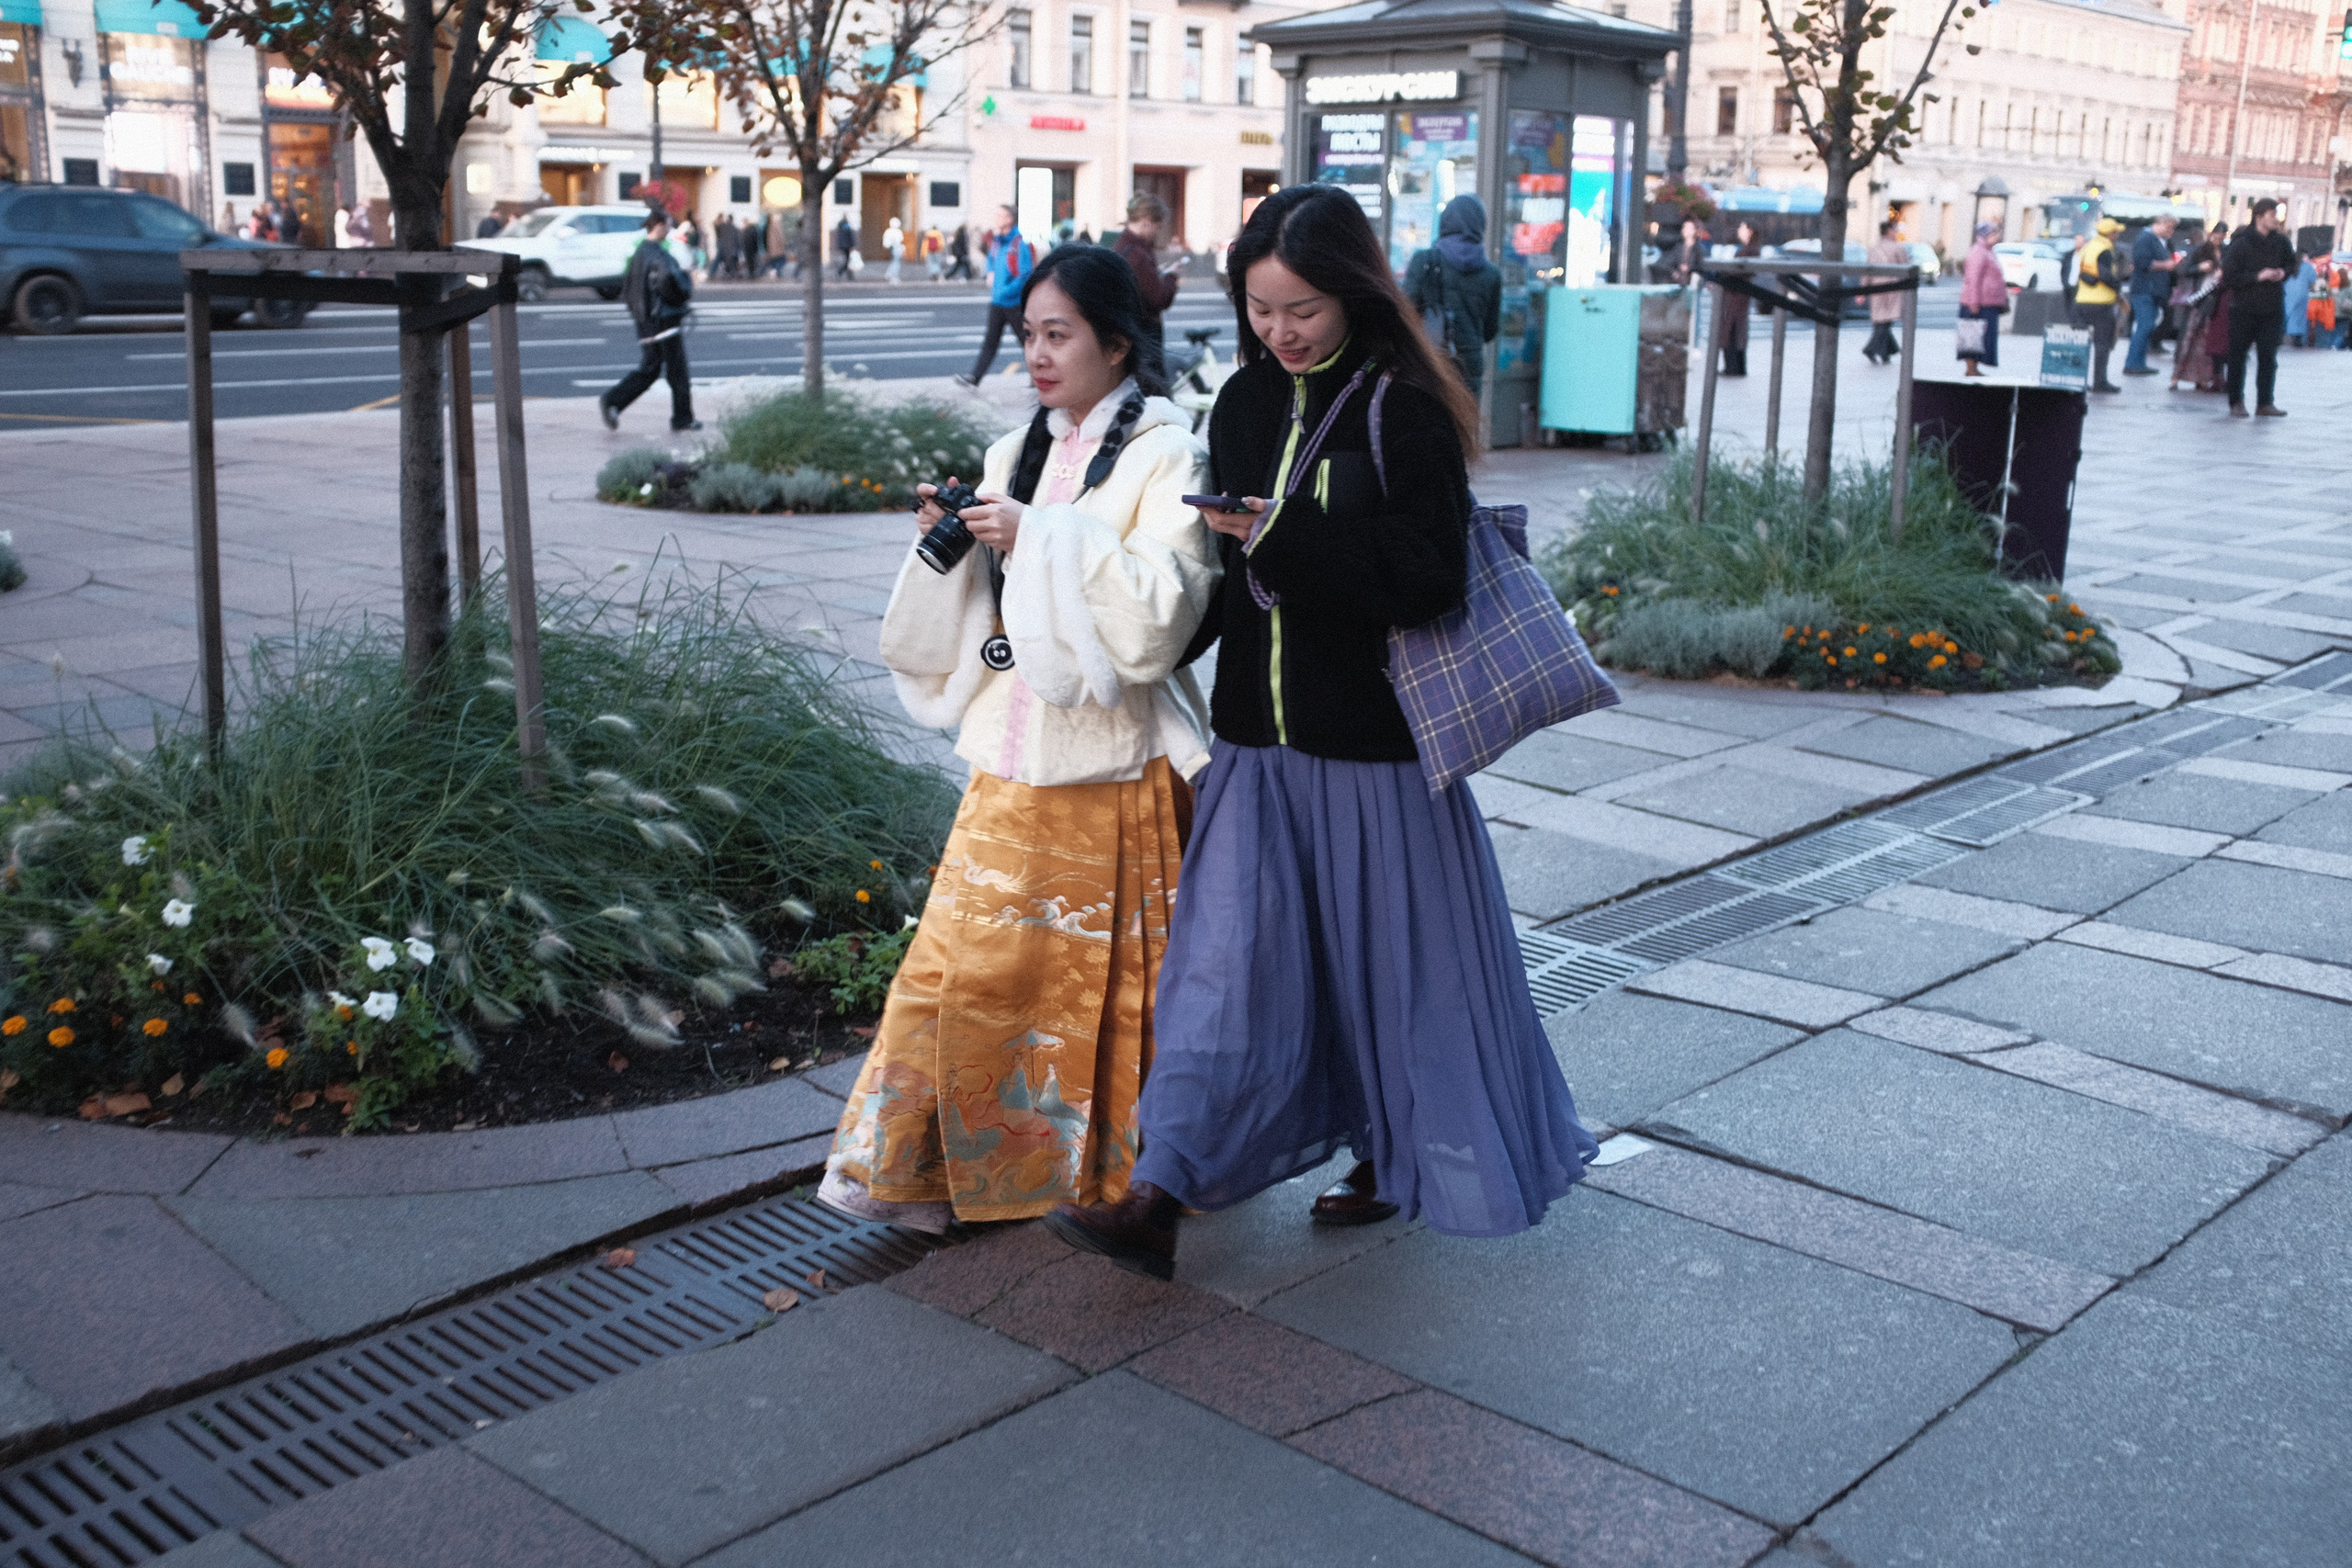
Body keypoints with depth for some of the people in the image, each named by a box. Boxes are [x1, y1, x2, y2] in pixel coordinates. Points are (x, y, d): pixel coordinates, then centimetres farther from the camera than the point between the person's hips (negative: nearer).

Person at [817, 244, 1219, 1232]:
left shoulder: (1164, 456, -6)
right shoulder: (1015, 456, 12)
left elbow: (1163, 611, -20)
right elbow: (969, 621, 15)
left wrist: (1043, 538, -21)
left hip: (1114, 771, -5)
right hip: (1014, 764, 5)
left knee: (1109, 979, 6)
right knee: (966, 959, 6)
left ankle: (1113, 1169, 25)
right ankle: (925, 1165, 17)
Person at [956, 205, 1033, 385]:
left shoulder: (1019, 245, -17)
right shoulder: (996, 241, 8)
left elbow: (1026, 275, -20)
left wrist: (1005, 292, -20)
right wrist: (991, 273, 10)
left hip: (1015, 303, -7)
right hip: (996, 302, 7)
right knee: (990, 341, 5)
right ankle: (975, 377, 2)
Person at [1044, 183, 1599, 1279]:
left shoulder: (1403, 410, -10)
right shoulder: (1243, 404, 8)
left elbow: (1432, 578, -18)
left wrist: (1289, 536, -26)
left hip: (1371, 738, -5)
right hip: (1257, 733, 5)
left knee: (1389, 957, 9)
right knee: (1226, 958, 1)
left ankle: (1399, 1159, 31)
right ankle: (1156, 1201, -1)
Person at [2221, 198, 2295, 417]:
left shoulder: (2281, 242, 1)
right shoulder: (2240, 244, -12)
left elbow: (2291, 263, 19)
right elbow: (2228, 277, -15)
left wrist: (2283, 272, -3)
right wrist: (2258, 276, -20)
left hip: (2272, 309, 4)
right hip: (2244, 309, -4)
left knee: (2268, 358, 5)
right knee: (2237, 356, 3)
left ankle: (2265, 403, 11)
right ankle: (2236, 402, 13)